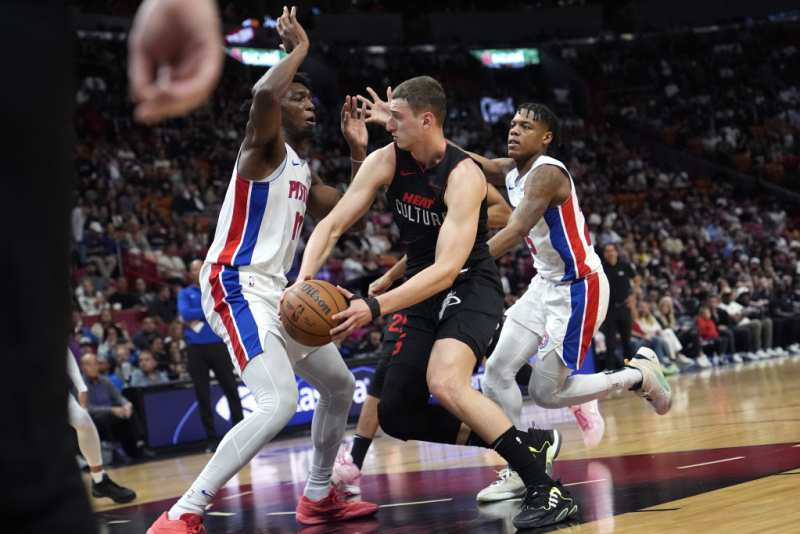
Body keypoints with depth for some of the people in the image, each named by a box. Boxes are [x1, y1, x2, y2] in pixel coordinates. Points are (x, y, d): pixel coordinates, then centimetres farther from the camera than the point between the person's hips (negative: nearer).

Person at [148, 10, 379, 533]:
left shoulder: (303, 171, 20)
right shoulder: (264, 148, -8)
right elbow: (264, 93, -30)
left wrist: (359, 151, 18)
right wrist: (299, 48, -15)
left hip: (275, 292, 10)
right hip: (237, 288, -10)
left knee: (341, 385, 21)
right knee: (280, 403, -26)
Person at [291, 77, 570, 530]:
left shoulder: (463, 176, -24)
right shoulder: (387, 161, -5)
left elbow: (447, 268, -31)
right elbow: (333, 224, -3)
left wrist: (375, 307, -39)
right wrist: (305, 278, -22)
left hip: (471, 286, -8)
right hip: (424, 294, 8)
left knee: (445, 383, -33)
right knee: (396, 413, 2)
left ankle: (547, 489, -30)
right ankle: (530, 444, 9)